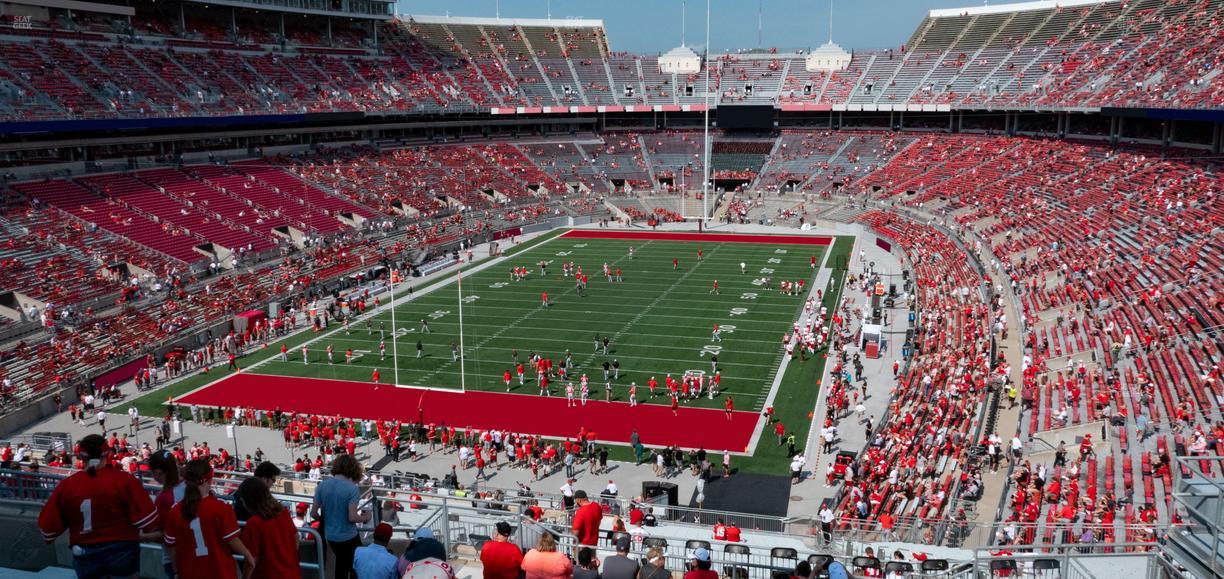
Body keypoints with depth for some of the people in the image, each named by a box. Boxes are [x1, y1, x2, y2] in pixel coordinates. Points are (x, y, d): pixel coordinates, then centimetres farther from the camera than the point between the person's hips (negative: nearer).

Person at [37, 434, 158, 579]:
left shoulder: (66, 485, -7)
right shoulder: (124, 480, -14)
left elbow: (48, 526, -1)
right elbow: (147, 518, -16)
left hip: (85, 555, 2)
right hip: (121, 551, -2)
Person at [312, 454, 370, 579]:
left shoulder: (322, 485, -7)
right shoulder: (351, 488, -22)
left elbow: (313, 513, -3)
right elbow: (352, 517, -25)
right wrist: (365, 518, -4)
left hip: (330, 536, 5)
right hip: (348, 537, -5)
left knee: (341, 562, 27)